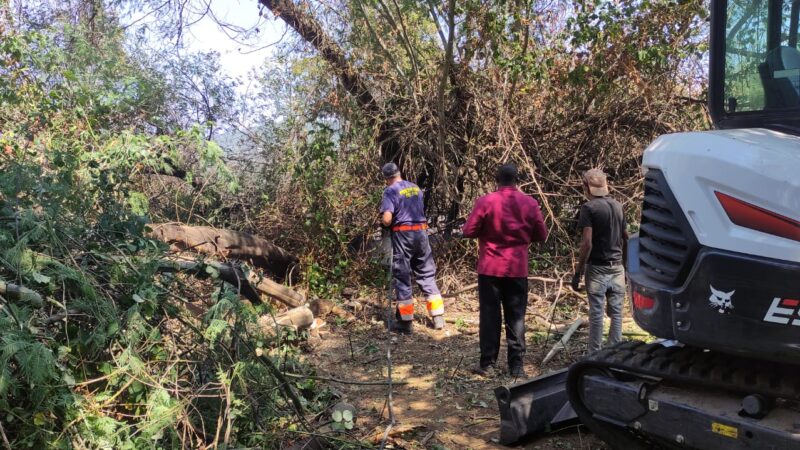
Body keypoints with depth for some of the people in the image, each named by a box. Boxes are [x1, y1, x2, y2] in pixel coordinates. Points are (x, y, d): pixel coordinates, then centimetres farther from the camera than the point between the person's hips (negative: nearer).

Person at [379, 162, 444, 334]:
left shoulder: (390, 191, -7)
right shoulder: (416, 188, 12)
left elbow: (387, 219, -17)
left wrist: (384, 223, 4)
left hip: (403, 235, -5)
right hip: (421, 232, 5)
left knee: (402, 277, 3)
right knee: (427, 274, 12)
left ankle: (405, 321, 7)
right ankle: (438, 317, 13)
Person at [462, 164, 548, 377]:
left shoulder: (485, 202, -8)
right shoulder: (530, 203, -1)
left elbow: (468, 231, -6)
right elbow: (541, 235, 6)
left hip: (490, 268, -1)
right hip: (518, 269, 2)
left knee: (489, 314, 7)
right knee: (516, 317, 8)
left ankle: (487, 363, 11)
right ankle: (516, 365, 10)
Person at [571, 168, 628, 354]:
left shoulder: (589, 208, -10)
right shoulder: (617, 206, 8)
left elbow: (587, 243, -17)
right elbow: (626, 238, 14)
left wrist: (578, 272, -12)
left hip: (597, 269, -5)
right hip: (617, 268, 5)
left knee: (596, 314, 2)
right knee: (616, 312, 10)